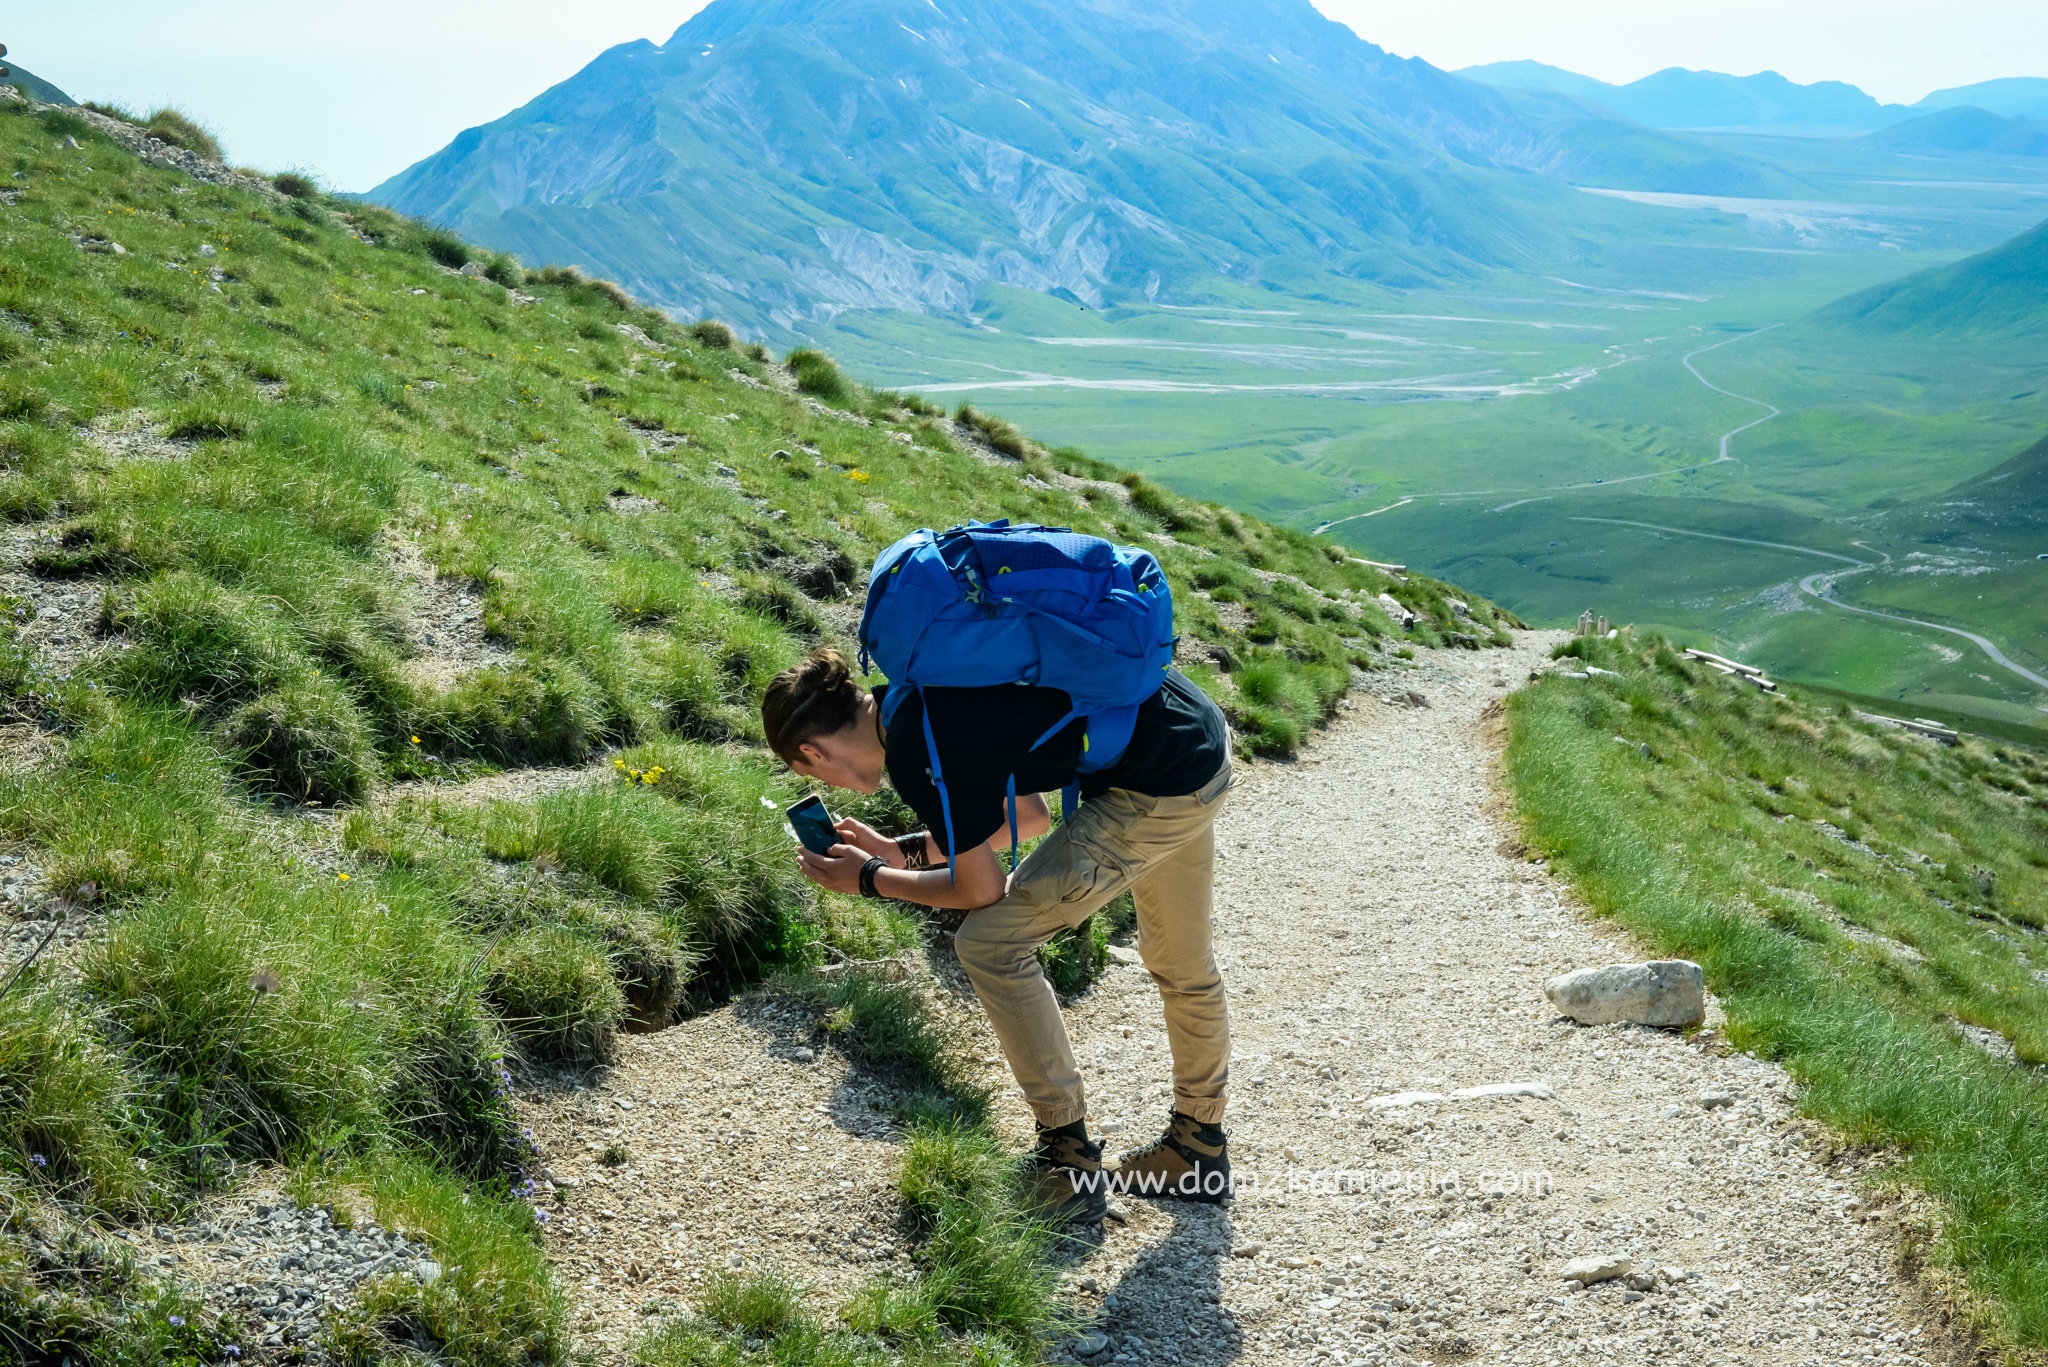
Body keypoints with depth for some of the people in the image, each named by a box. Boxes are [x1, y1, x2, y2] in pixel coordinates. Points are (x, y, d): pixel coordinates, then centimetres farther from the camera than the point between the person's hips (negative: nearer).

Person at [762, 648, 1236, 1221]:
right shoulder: (921, 693, 11)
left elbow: (982, 891, -4)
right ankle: (1201, 1149, 45)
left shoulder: (914, 753, -16)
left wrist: (870, 879, 9)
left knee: (990, 945, -2)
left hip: (1163, 791, -10)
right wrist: (904, 850, 22)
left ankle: (1070, 1166, 8)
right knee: (1180, 960, 26)